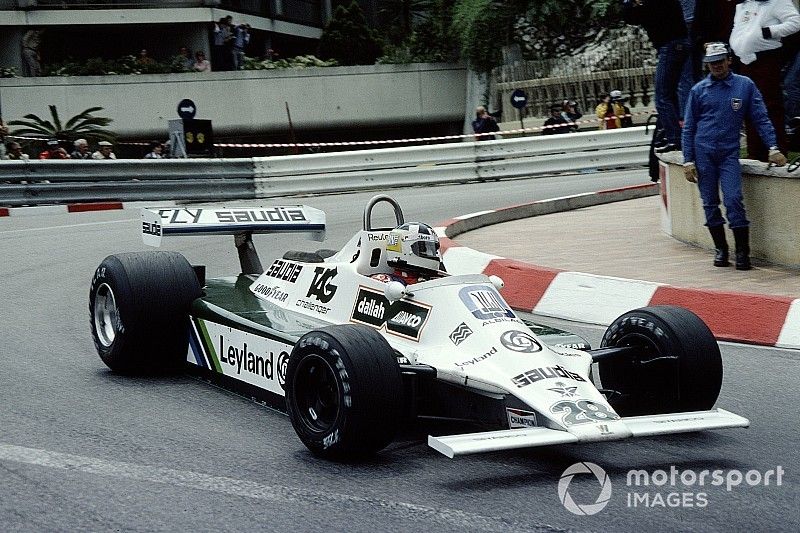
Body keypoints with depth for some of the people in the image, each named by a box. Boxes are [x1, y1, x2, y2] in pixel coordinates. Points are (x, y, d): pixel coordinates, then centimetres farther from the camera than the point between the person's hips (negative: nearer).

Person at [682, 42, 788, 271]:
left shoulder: (745, 85, 3)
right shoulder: (699, 90, 5)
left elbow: (761, 118, 4)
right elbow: (688, 128, 8)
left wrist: (773, 148, -6)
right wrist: (688, 161, 2)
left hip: (729, 153, -1)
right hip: (703, 153, 2)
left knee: (733, 200, -13)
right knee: (710, 203, 4)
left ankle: (743, 251, -5)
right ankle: (720, 249, 17)